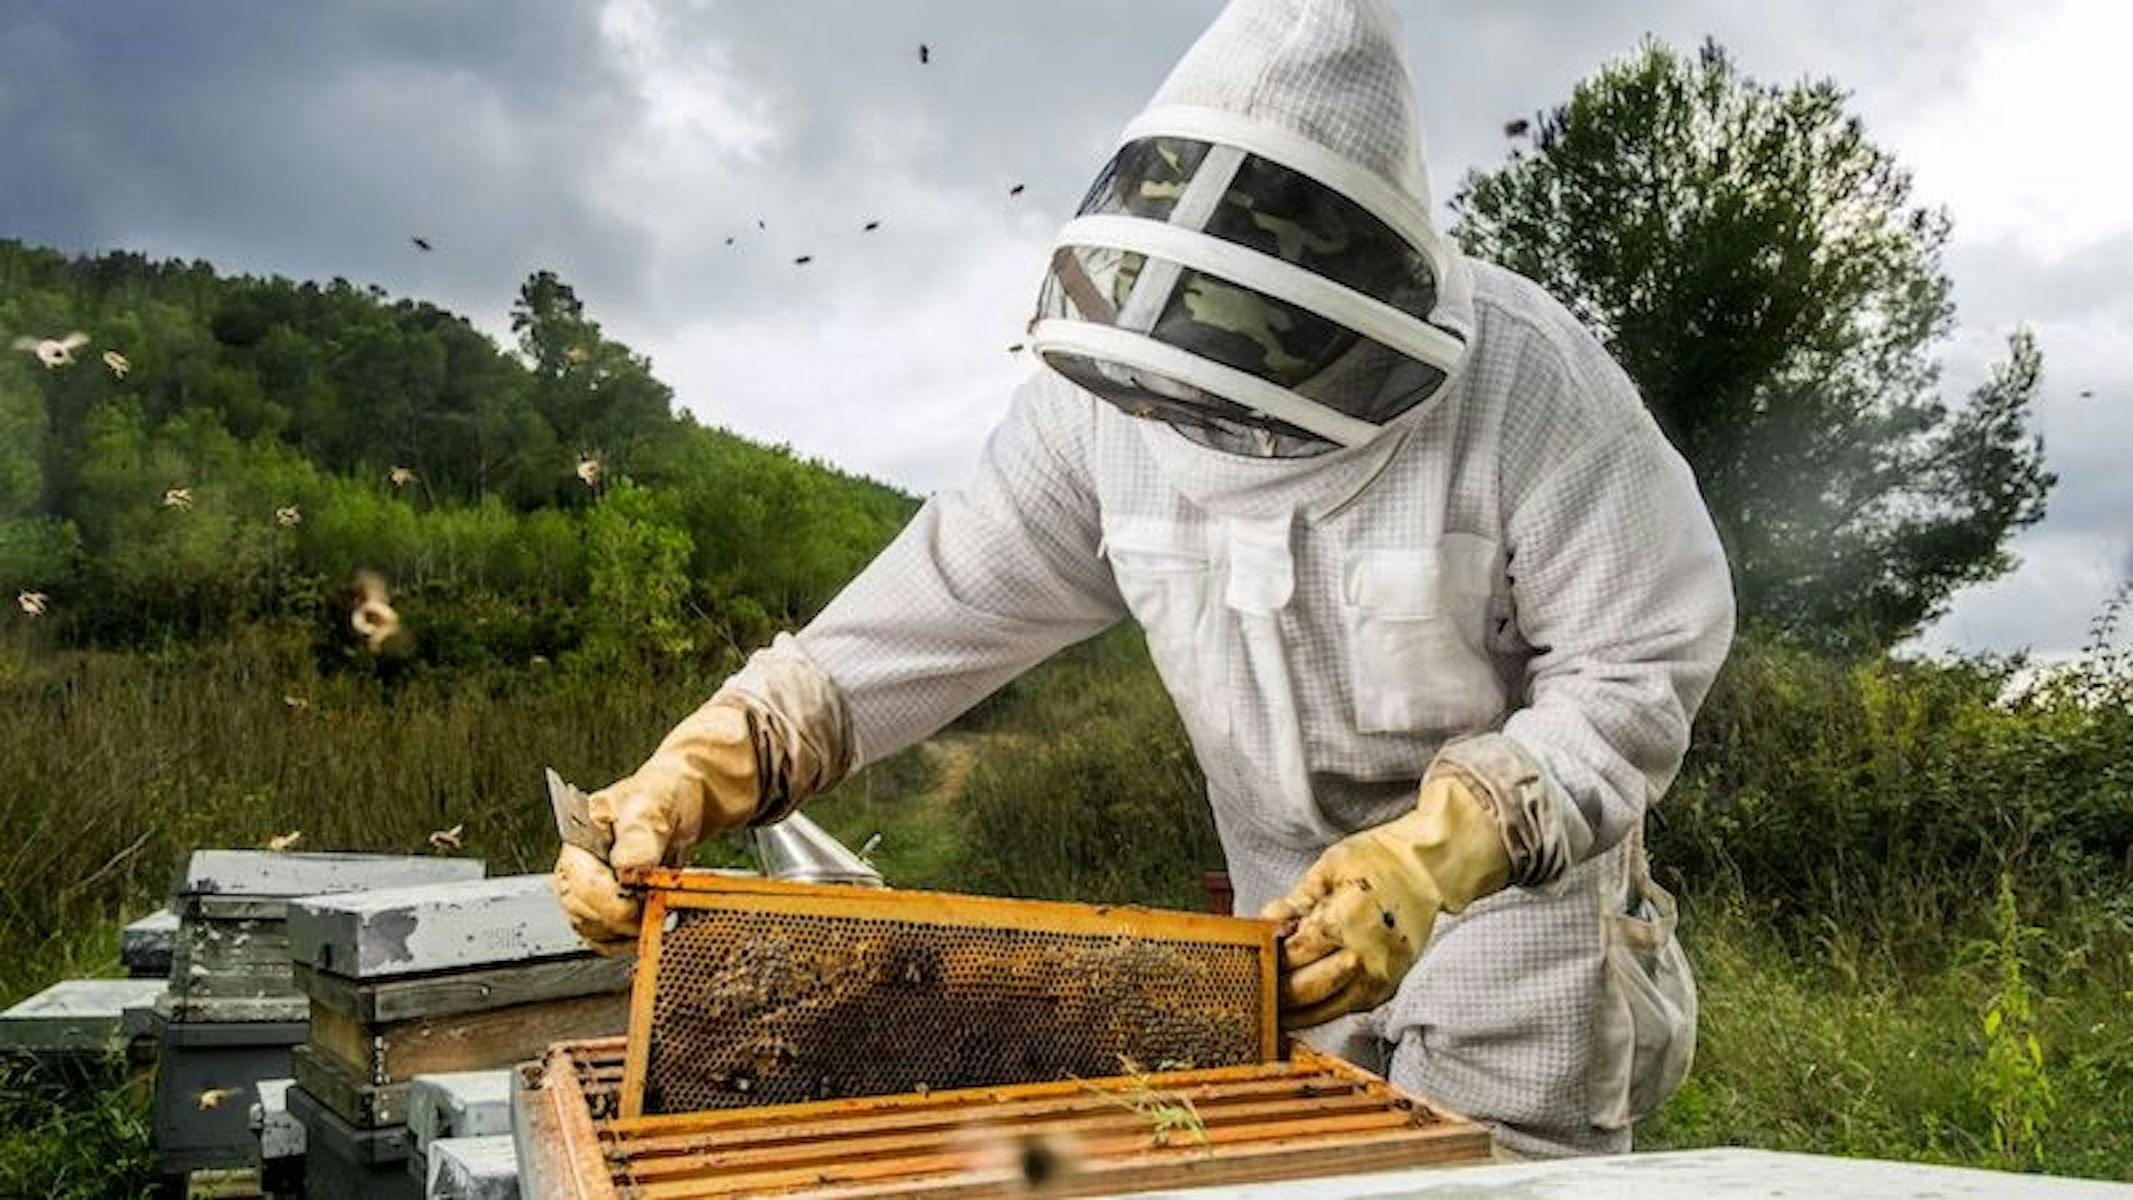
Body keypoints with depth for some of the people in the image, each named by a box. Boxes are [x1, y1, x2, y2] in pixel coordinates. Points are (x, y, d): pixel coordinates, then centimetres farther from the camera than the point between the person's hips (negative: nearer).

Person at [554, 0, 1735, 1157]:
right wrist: (702, 765, -27)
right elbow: (945, 603, -15)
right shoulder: (1105, 399, -15)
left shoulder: (1524, 384, -27)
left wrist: (1440, 853, -37)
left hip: (1515, 884, -4)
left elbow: (1640, 666, -22)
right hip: (1302, 910, 4)